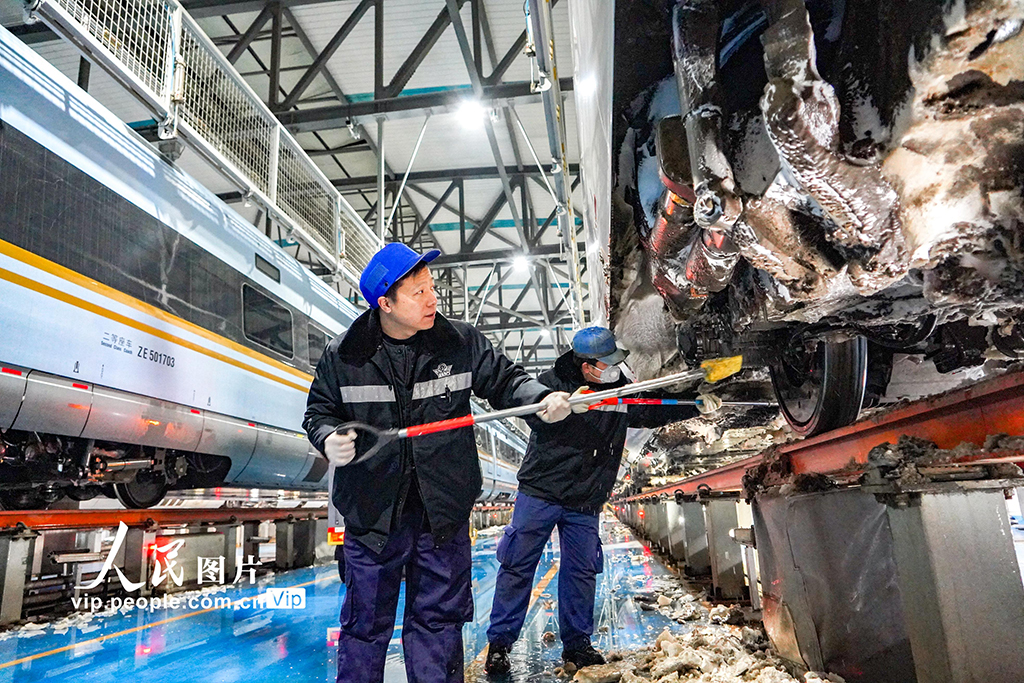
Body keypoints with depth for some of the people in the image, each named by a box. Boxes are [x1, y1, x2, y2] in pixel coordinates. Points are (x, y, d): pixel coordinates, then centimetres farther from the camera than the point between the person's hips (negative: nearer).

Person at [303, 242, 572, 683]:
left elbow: (505, 380, 4)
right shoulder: (341, 356, -4)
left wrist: (541, 398, -15)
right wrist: (328, 438, -13)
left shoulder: (462, 342, -4)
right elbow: (319, 411, 8)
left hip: (444, 513, 1)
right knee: (365, 622, 13)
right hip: (372, 512, 0)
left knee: (439, 619, 14)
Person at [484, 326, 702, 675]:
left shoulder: (620, 390, 4)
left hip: (585, 502, 4)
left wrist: (696, 406, 6)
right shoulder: (552, 381, -10)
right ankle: (499, 643, 14)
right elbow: (533, 413, -25)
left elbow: (652, 413, 14)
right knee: (518, 565, 1)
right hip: (540, 492, -4)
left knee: (582, 571, 9)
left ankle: (576, 643, 26)